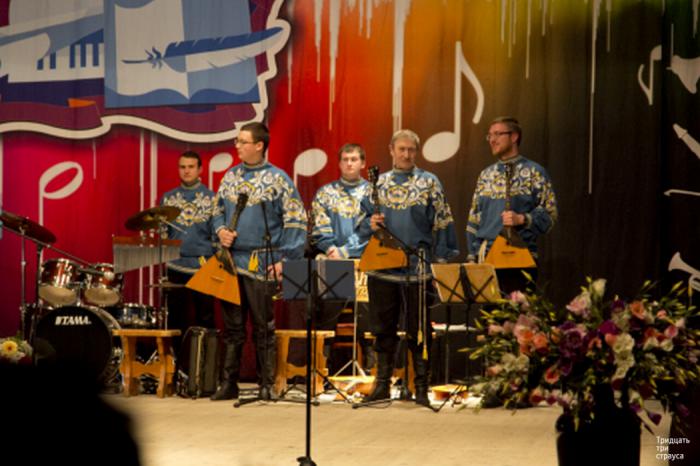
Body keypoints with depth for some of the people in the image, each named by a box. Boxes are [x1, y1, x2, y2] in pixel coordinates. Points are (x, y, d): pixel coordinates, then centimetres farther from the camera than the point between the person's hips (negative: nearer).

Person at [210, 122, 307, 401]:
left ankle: (267, 385, 9)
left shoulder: (277, 179, -3)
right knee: (232, 325, 8)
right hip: (231, 261, 4)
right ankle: (228, 383, 13)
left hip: (262, 264, -4)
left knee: (263, 326, 2)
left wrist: (286, 259, -12)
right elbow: (218, 211, 21)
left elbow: (296, 221, -6)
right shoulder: (231, 176, 12)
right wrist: (221, 230, -1)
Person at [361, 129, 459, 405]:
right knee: (383, 328, 8)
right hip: (382, 267, 3)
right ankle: (383, 384, 17)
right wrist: (370, 224, -5)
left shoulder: (429, 183, 3)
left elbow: (442, 223, -1)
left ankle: (422, 387, 8)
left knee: (418, 330, 1)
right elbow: (365, 216, 18)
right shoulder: (378, 182, 12)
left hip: (418, 268, -3)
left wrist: (441, 259, -8)